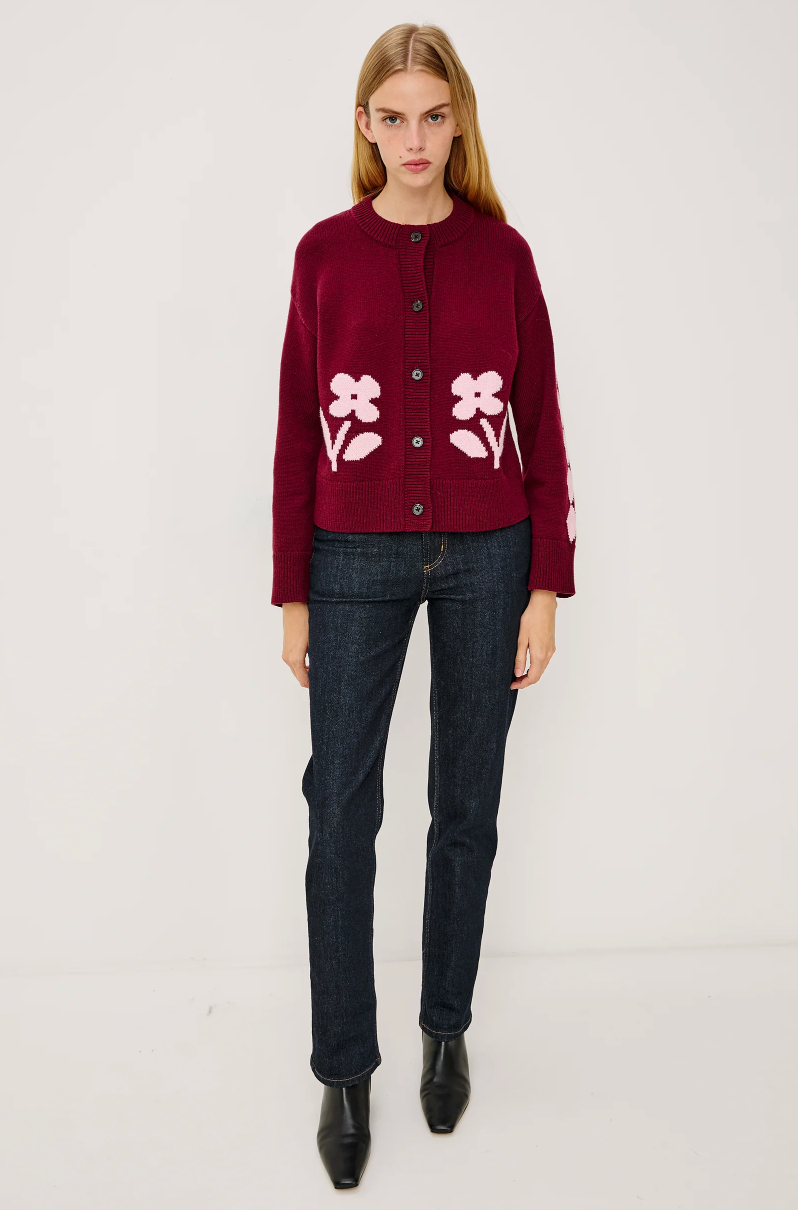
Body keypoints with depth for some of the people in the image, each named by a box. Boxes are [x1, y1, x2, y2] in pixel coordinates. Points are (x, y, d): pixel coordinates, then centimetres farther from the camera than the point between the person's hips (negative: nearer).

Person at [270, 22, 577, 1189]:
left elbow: (542, 425, 3)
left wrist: (547, 588, -2)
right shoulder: (325, 252, 2)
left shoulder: (503, 253, 3)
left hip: (485, 559, 1)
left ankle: (447, 1029, 30)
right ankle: (345, 1067, 17)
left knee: (467, 807, 10)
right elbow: (297, 429, 2)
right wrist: (292, 594, 0)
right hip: (356, 558, 0)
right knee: (341, 812, 1)